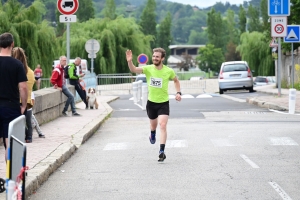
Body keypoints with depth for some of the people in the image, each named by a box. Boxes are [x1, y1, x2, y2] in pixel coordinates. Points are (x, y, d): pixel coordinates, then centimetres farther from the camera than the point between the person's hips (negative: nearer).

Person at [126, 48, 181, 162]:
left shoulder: (169, 71, -9)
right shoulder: (148, 69, -10)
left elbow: (176, 80, 11)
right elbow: (134, 70, -25)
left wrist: (178, 93, -2)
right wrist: (129, 61, -45)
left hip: (164, 103, -2)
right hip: (151, 102, 2)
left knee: (163, 126, -17)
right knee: (153, 123, 22)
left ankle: (162, 151, -18)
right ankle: (152, 135, 59)